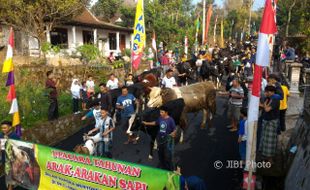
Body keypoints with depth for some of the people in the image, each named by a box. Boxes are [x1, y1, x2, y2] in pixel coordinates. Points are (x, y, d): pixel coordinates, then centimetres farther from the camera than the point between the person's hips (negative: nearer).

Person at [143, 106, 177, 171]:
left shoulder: (170, 120, -17)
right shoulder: (160, 118, 1)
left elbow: (175, 129, -15)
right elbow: (155, 123, 20)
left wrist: (173, 133, -34)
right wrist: (147, 123, 22)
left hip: (168, 140, -6)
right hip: (160, 139, 7)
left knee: (168, 156, -4)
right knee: (160, 155, 18)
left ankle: (171, 170, 13)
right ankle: (164, 168, 37)